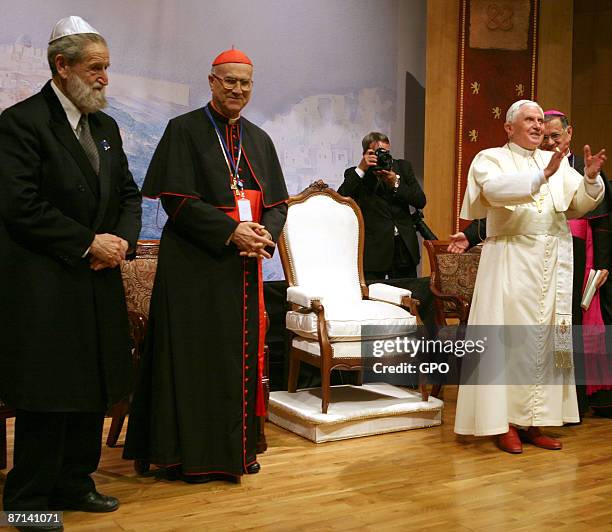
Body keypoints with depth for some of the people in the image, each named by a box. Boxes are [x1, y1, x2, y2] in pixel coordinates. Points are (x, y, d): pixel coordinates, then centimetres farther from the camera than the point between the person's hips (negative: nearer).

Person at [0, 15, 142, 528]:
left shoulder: (106, 127, 15)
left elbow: (128, 193, 19)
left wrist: (123, 239, -1)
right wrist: (87, 244, -13)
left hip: (98, 282, 7)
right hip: (43, 287, -7)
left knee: (92, 389, 11)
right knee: (47, 394, -1)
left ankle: (73, 482, 26)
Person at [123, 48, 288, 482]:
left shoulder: (259, 140, 15)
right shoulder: (185, 130, -1)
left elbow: (277, 203, 12)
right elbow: (177, 199, -11)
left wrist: (265, 234, -9)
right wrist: (232, 230, -18)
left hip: (245, 266, 6)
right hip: (195, 264, -5)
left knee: (243, 352, 8)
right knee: (195, 355, -2)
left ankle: (237, 447, 20)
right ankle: (192, 454, 9)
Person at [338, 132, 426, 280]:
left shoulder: (403, 167, 11)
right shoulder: (355, 174, 2)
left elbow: (420, 201, 4)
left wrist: (395, 184, -9)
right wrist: (361, 169, -18)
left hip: (404, 249, 3)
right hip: (372, 250, -3)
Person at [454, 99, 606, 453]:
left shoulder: (558, 162, 14)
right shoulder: (490, 159, 1)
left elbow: (582, 202, 6)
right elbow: (495, 190, -20)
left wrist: (591, 177, -14)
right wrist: (543, 174, -29)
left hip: (552, 264, 5)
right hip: (511, 262, -5)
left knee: (544, 338, 7)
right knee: (511, 339, -4)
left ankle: (534, 422, 15)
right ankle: (505, 423, 3)